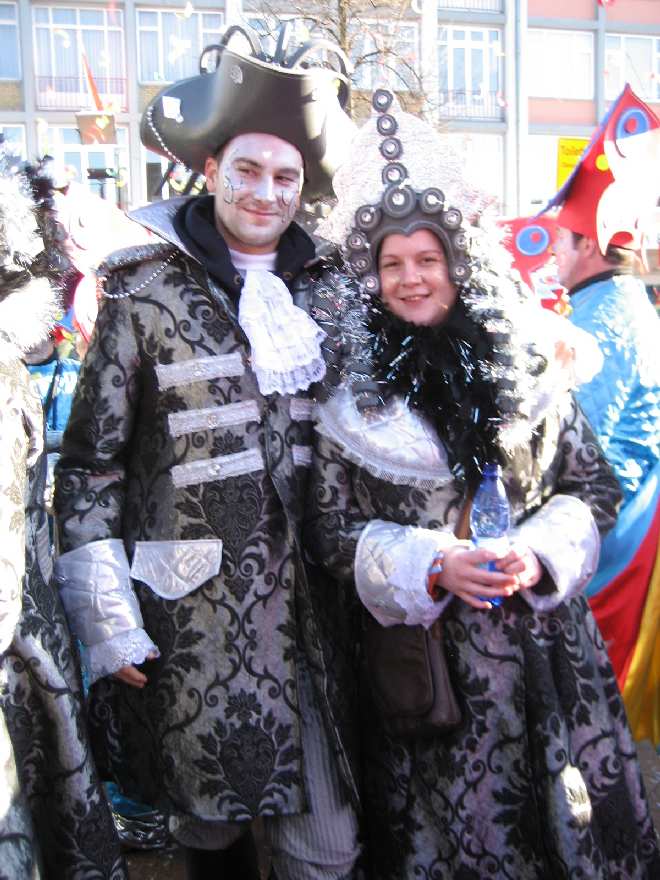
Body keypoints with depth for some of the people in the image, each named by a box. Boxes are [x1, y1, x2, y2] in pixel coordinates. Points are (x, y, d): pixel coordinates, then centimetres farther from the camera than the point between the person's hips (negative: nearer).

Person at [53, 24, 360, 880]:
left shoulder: (324, 291, 7)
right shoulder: (148, 292, -5)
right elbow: (90, 463, -4)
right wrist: (107, 619, -8)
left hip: (306, 592, 3)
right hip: (193, 601, -3)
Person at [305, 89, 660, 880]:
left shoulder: (526, 370, 2)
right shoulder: (351, 398, -2)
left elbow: (594, 490, 6)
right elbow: (332, 533, -3)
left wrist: (538, 554, -12)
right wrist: (431, 565, -16)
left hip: (544, 644, 2)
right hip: (423, 654, -1)